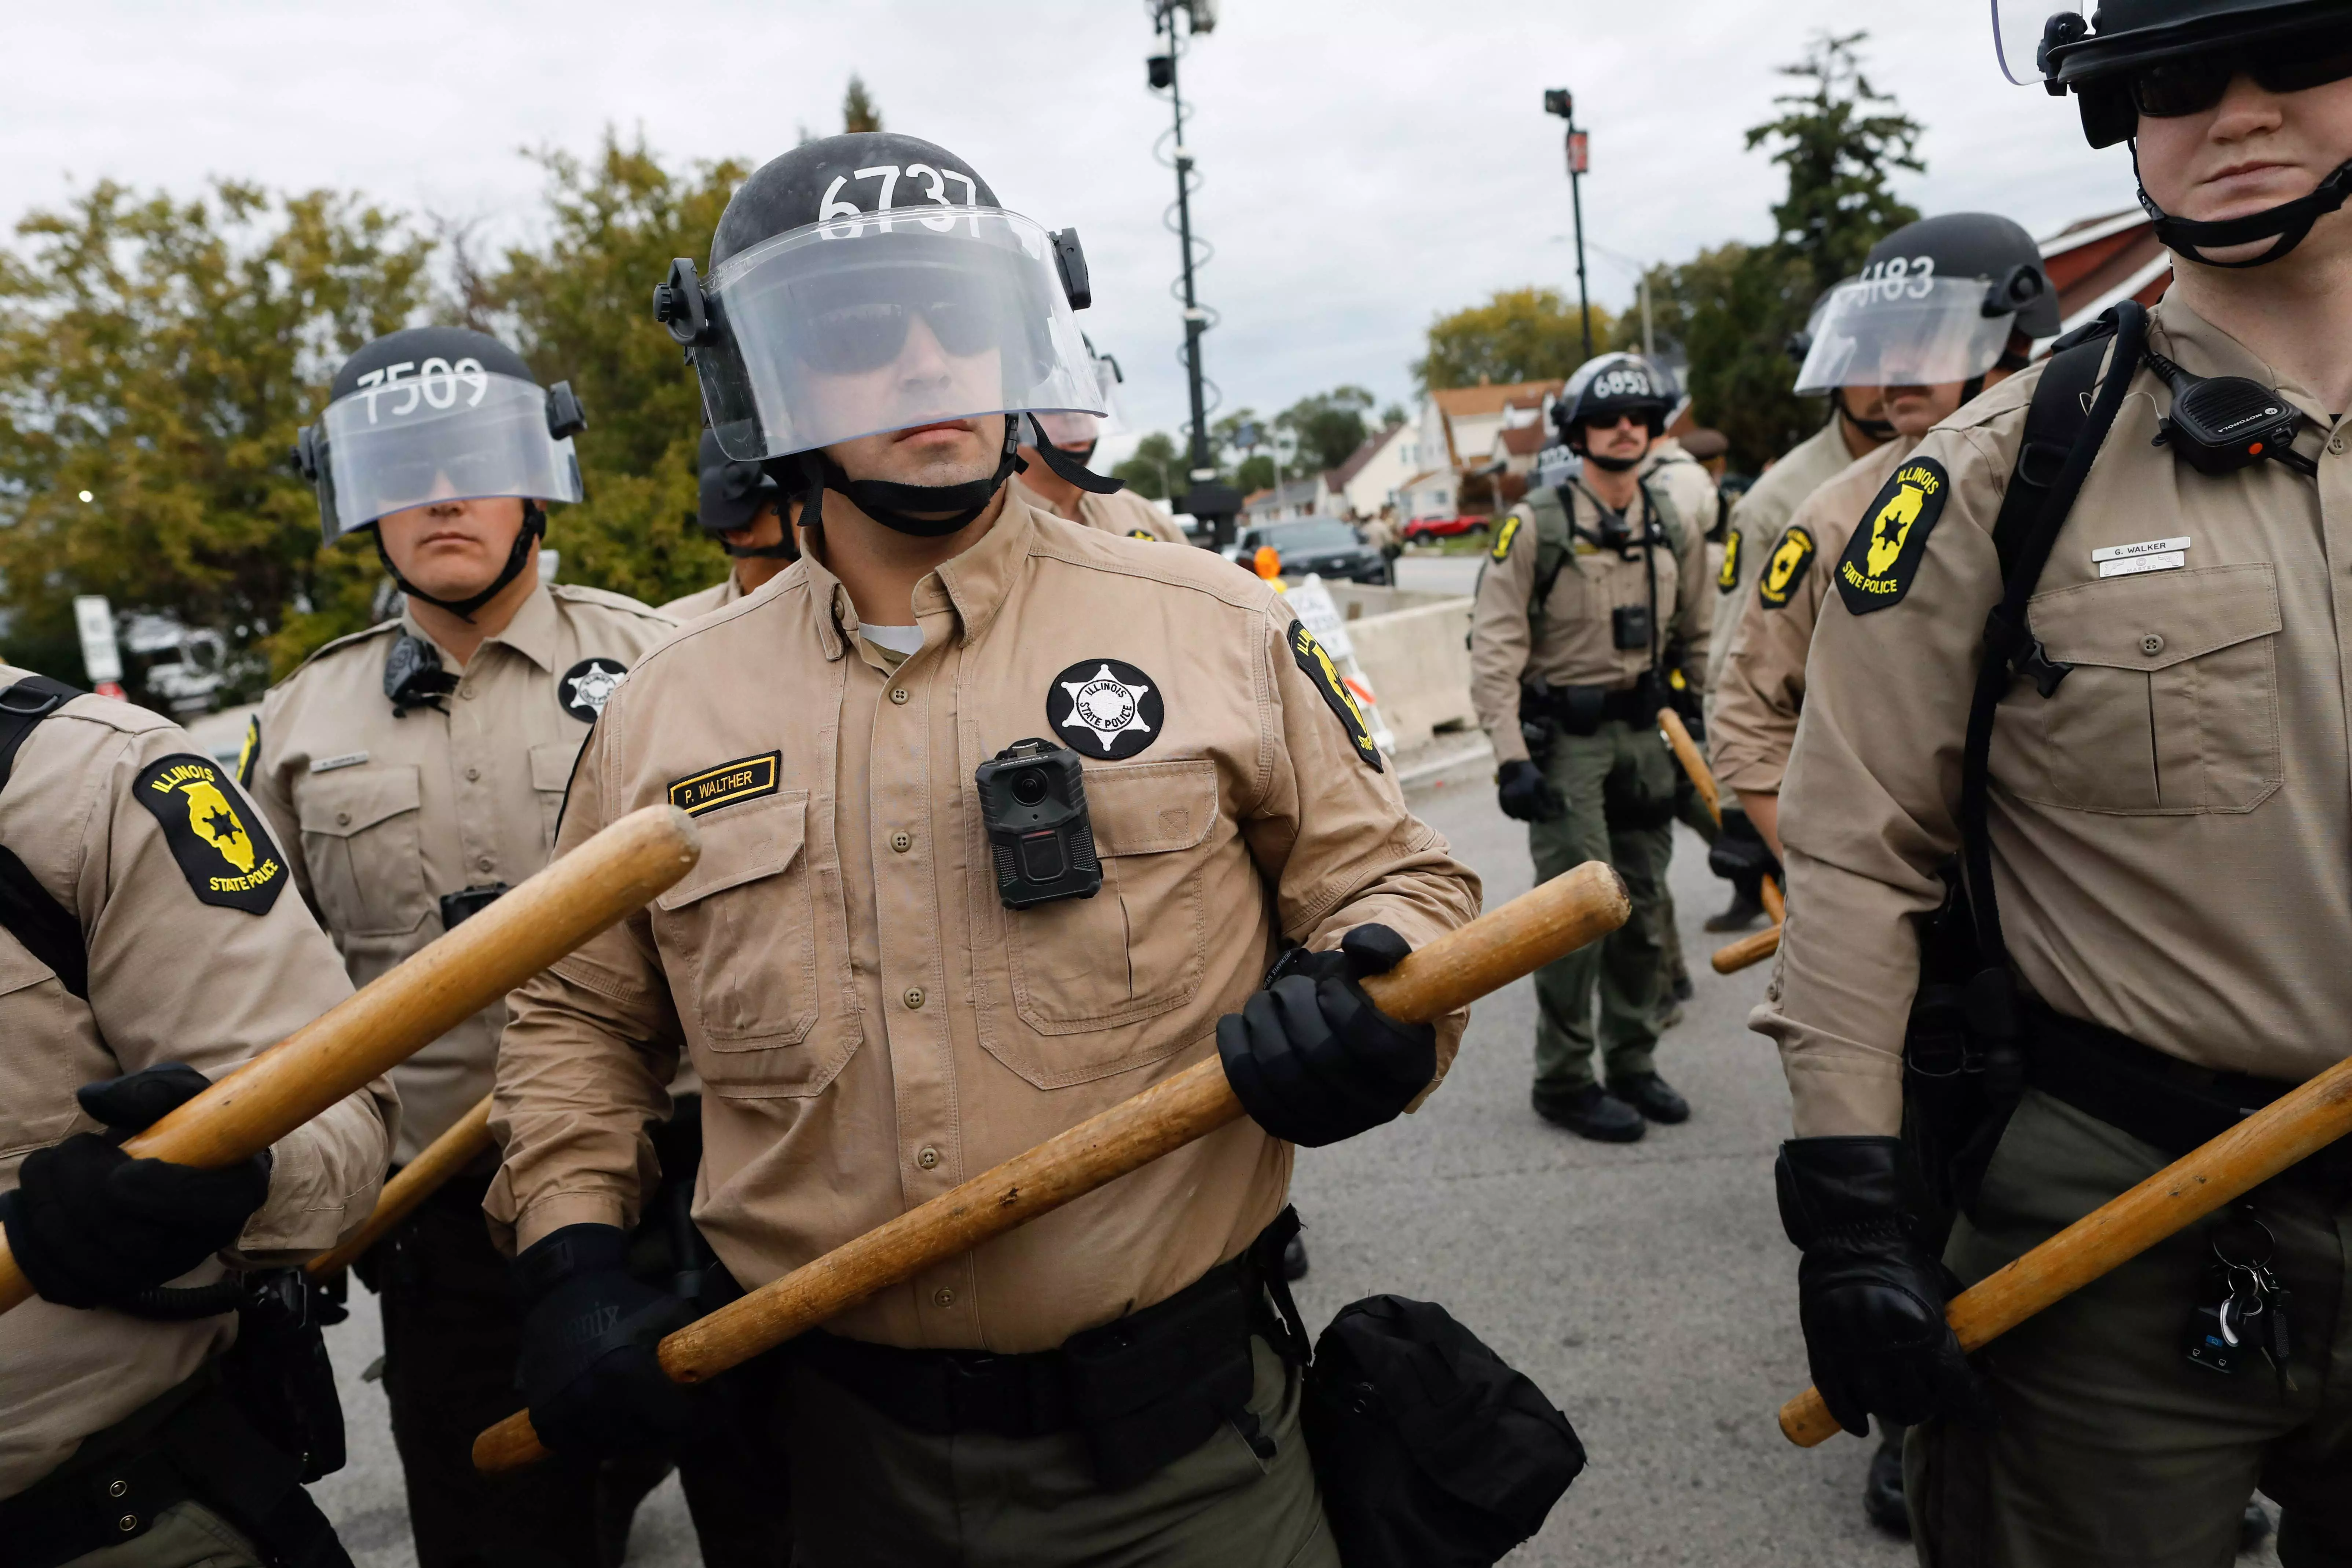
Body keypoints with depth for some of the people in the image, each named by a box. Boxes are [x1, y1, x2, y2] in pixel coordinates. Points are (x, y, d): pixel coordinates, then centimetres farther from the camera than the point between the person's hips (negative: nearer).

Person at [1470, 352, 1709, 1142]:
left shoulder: (1675, 530, 9)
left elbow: (1698, 641, 16)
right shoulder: (1534, 525, -8)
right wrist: (1511, 758, -18)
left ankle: (1632, 1064, 27)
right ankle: (1564, 1082, 8)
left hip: (1642, 734, 6)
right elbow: (1495, 648, -11)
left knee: (1643, 909, 12)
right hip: (1563, 741, -6)